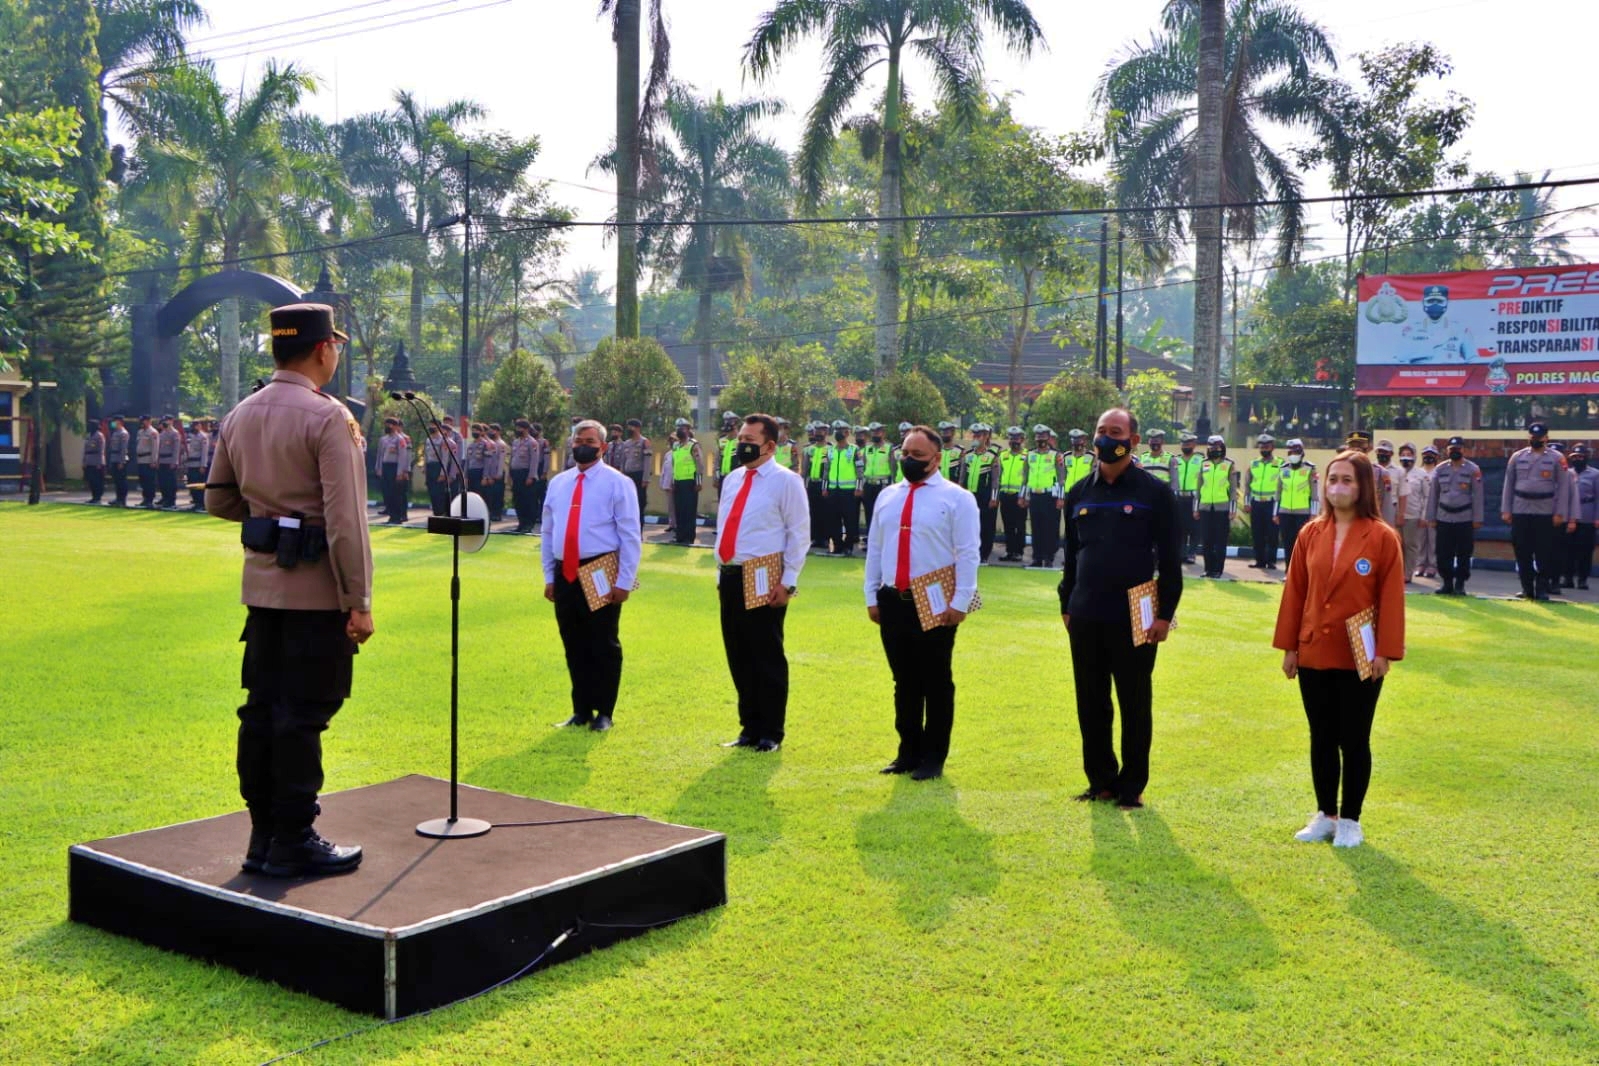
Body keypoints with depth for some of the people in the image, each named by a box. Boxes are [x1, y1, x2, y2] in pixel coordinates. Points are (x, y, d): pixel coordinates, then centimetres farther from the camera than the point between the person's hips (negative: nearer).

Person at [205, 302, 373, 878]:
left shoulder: (239, 417, 8)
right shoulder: (329, 418, -15)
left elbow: (218, 499, 16)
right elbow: (345, 519, -19)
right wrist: (358, 602, -15)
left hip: (261, 584, 7)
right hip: (317, 591, -7)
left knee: (262, 709, 12)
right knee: (304, 714, -1)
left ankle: (264, 837, 20)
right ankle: (294, 842, 7)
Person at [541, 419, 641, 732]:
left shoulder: (617, 483, -2)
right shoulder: (558, 483, 13)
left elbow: (630, 536, -5)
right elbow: (548, 532, 18)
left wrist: (624, 581, -11)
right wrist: (549, 577, 13)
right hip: (565, 575, 5)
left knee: (604, 646, 1)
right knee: (574, 646, 11)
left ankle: (604, 713, 12)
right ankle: (581, 711, 22)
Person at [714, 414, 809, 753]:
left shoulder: (785, 481, -6)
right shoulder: (732, 479, 15)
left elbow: (799, 534, -8)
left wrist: (787, 582, -13)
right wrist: (721, 575, 17)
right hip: (731, 579, 7)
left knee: (767, 659, 0)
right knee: (738, 658, 11)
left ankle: (771, 734, 10)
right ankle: (750, 728, 22)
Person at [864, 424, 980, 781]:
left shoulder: (956, 498, -4)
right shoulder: (887, 496, 12)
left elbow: (967, 555, -8)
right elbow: (875, 549, 14)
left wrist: (959, 604, -14)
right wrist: (872, 597, 10)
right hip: (893, 601, 5)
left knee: (936, 683, 4)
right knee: (904, 681, 12)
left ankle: (934, 757, 13)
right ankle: (908, 752, 23)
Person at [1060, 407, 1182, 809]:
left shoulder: (1155, 492, -3)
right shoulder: (1079, 493, 10)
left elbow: (1170, 558, -4)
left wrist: (1165, 613, -8)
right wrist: (1066, 606, 13)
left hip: (1133, 618, -4)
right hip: (1085, 618, 4)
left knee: (1135, 705, 5)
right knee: (1091, 704, 10)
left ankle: (1132, 785, 15)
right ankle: (1101, 779, 22)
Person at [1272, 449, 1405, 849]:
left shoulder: (1383, 537, -8)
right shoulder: (1310, 534, 3)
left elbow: (1392, 598, -7)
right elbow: (1295, 591, 6)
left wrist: (1384, 652, -11)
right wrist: (1288, 646, 6)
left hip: (1359, 659, -3)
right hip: (1313, 654, 4)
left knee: (1354, 741, 6)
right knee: (1321, 738, 12)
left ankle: (1350, 820, 18)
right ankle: (1325, 815, 24)